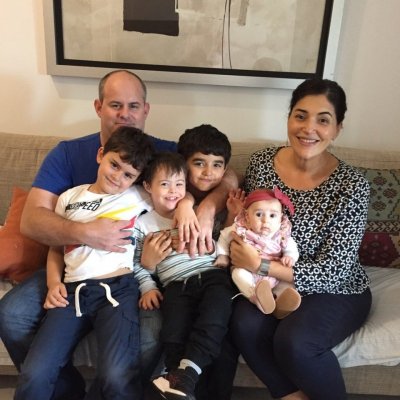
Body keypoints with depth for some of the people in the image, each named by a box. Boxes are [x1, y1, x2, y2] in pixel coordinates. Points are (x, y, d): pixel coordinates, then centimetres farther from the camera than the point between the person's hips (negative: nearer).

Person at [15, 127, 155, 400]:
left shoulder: (138, 196, 9)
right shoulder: (70, 198, 18)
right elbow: (55, 247, 22)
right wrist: (53, 283, 7)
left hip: (118, 288, -3)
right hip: (73, 291, 3)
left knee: (117, 378, -23)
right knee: (33, 377, -12)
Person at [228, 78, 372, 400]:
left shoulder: (351, 186, -20)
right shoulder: (262, 162, -8)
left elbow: (330, 273, -20)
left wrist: (261, 266, -29)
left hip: (335, 292, -3)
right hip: (271, 283, 4)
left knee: (293, 341, -29)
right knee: (245, 325, -24)